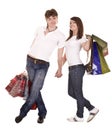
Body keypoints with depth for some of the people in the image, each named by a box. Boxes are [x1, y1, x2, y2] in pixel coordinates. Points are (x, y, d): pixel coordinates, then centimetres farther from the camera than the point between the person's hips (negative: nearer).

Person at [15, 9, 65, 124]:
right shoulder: (40, 29, 6)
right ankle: (42, 113, 20)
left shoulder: (60, 36, -3)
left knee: (34, 91, -9)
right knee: (35, 89, 5)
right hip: (30, 61, 3)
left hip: (43, 65, -3)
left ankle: (22, 113, 8)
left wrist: (59, 70, 5)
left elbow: (60, 55, 3)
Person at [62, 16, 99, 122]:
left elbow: (86, 48, -25)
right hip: (71, 68, 9)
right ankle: (92, 109, 19)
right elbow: (66, 55, 20)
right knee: (71, 92, 12)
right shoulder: (69, 38, 19)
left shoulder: (81, 37, -3)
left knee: (78, 93, 0)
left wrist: (89, 38, -30)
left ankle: (79, 116, 14)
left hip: (77, 67, -9)